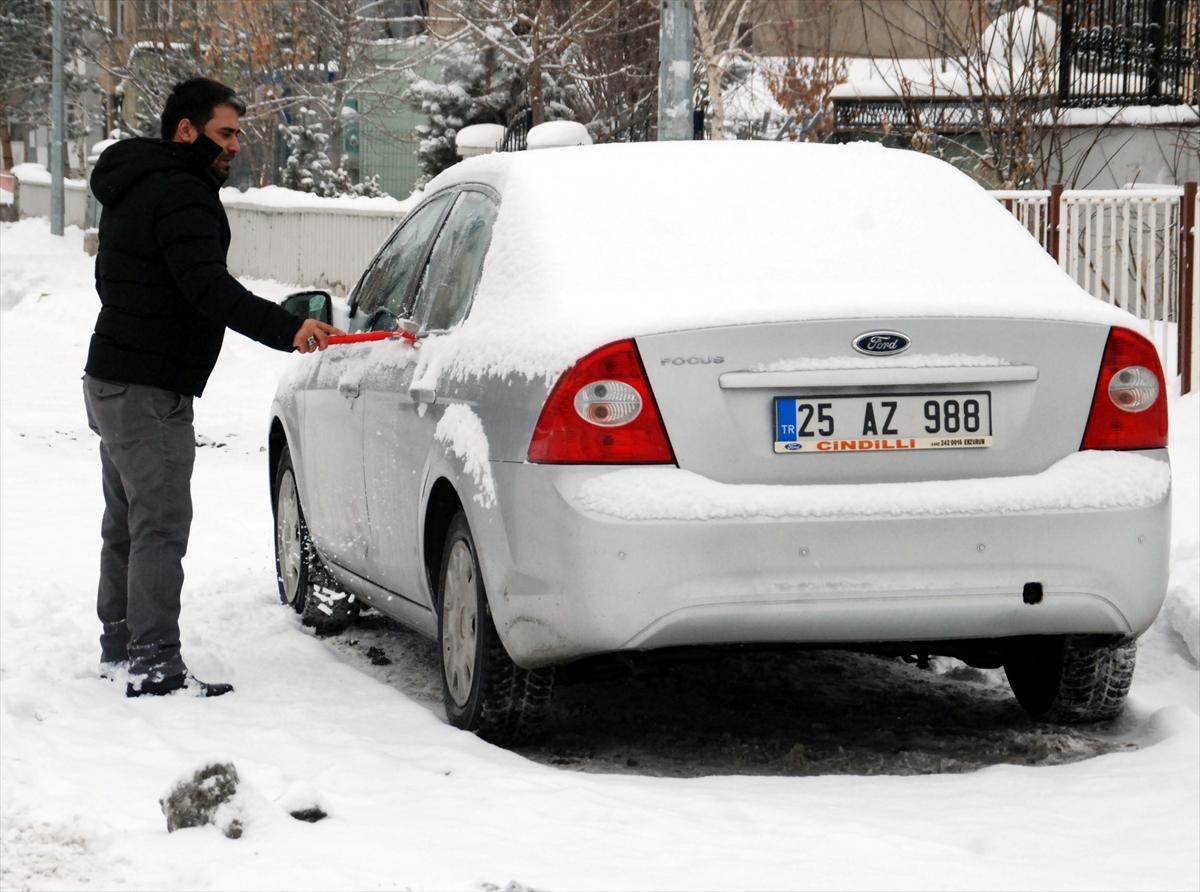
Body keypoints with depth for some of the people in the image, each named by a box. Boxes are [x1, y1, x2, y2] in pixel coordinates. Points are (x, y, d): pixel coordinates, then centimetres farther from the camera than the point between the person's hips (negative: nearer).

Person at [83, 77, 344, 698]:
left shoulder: (134, 189, 17)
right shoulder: (180, 195, -17)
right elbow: (209, 287, -29)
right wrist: (286, 329, -39)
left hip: (111, 383, 11)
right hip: (150, 391, -11)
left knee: (127, 521, 17)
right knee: (161, 525, -11)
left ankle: (119, 647, 25)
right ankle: (154, 665, -13)